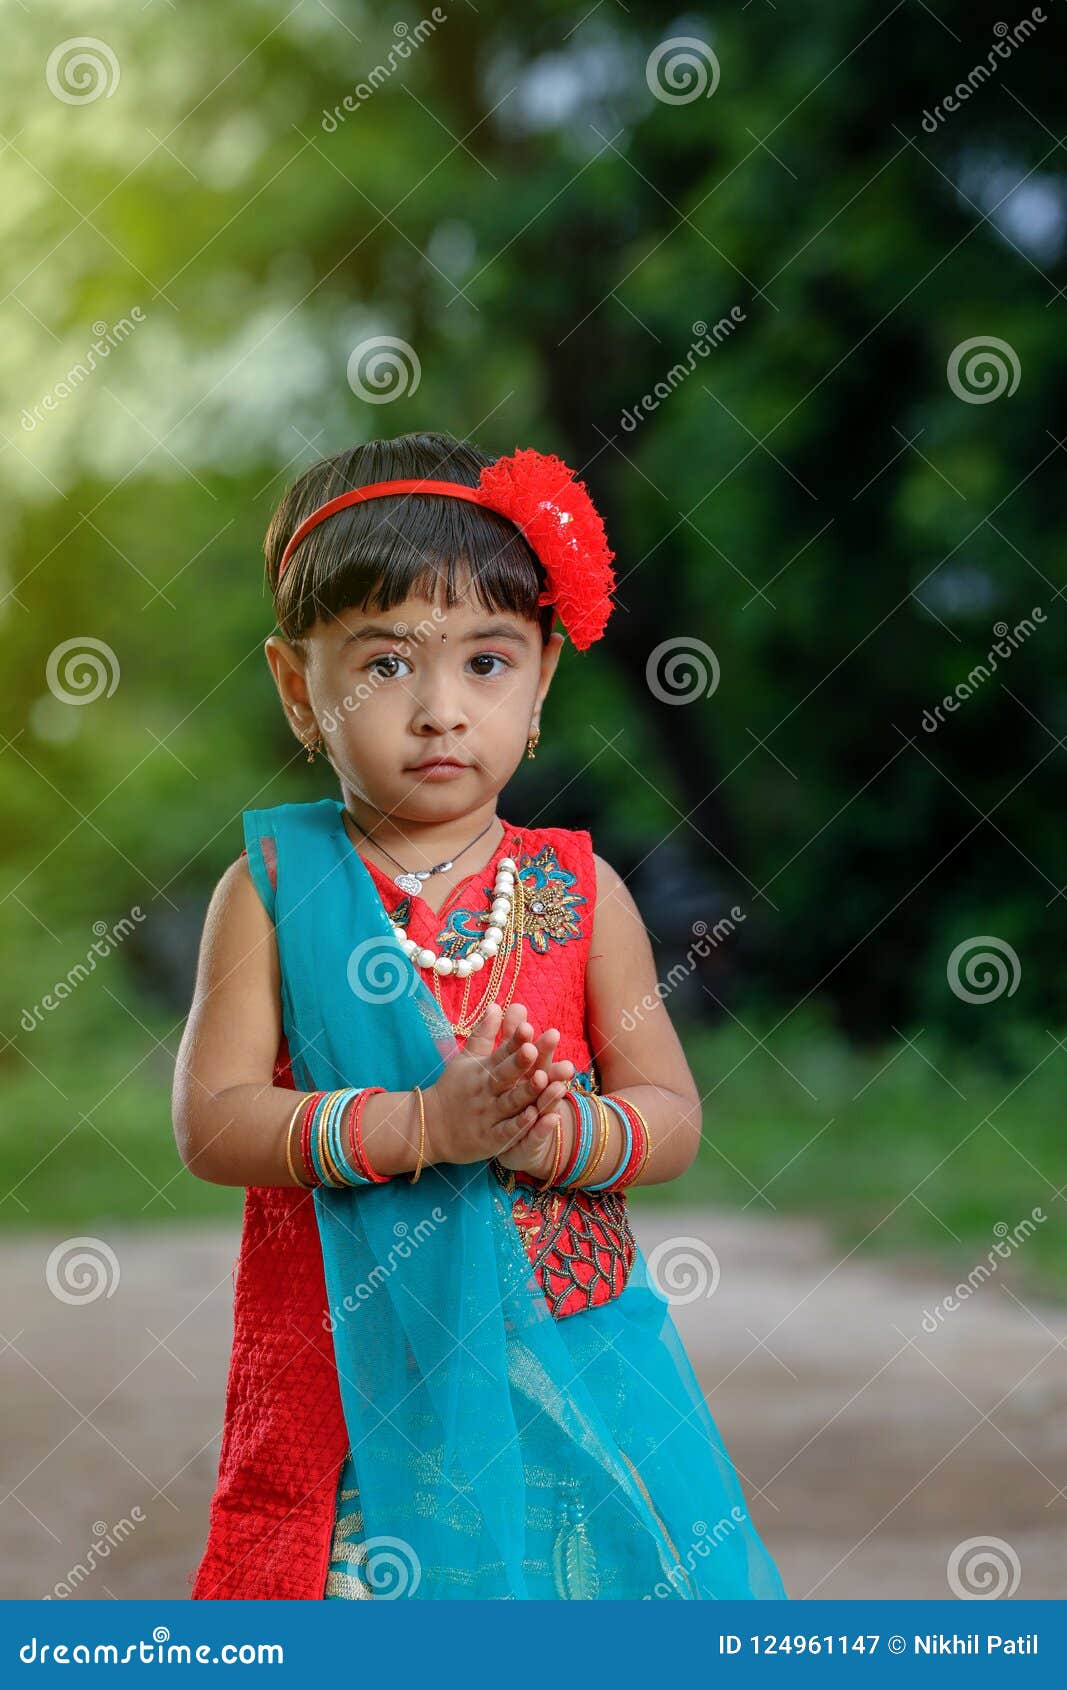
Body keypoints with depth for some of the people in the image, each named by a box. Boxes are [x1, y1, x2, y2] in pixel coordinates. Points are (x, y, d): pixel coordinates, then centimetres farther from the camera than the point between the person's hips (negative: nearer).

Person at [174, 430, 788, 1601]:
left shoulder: (577, 891, 2)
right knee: (358, 1583, 1)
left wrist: (553, 1134, -20)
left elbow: (672, 1115, 2)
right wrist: (421, 1125, -21)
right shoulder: (275, 887, -2)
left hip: (564, 1359, 1)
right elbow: (210, 1119, -10)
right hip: (351, 1368, -1)